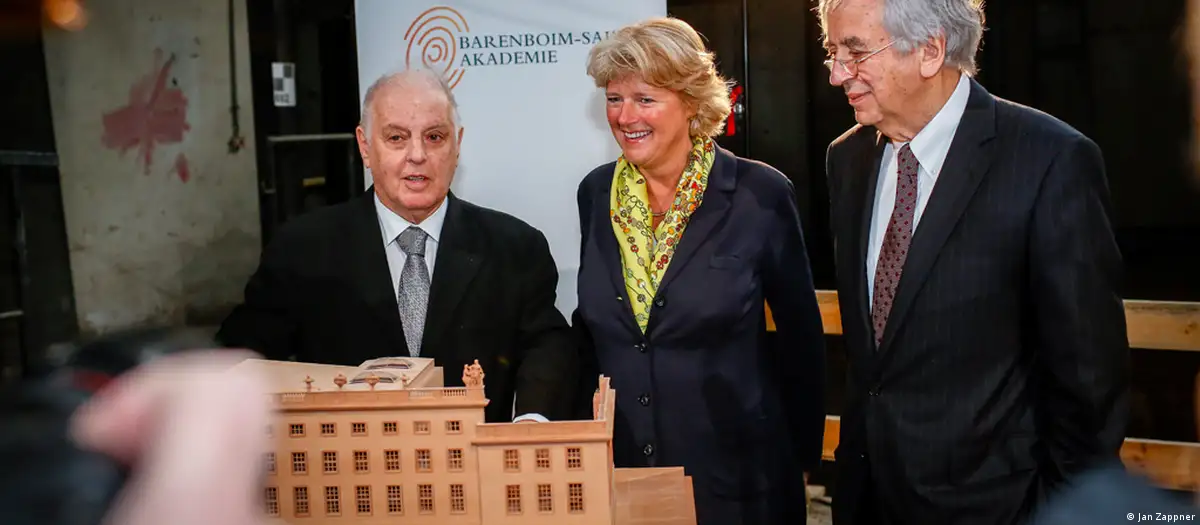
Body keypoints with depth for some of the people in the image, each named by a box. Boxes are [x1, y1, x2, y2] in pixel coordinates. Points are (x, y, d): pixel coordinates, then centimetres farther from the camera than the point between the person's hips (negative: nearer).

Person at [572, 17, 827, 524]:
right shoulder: (597, 192, 1)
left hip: (734, 472, -3)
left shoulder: (760, 194, -11)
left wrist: (803, 453, 3)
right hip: (618, 467, 3)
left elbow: (800, 336, -2)